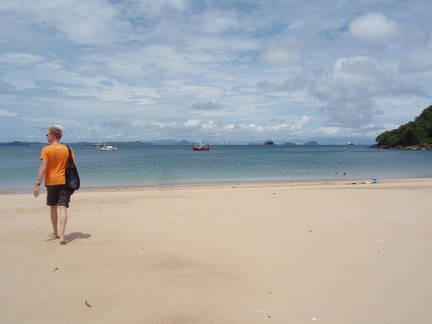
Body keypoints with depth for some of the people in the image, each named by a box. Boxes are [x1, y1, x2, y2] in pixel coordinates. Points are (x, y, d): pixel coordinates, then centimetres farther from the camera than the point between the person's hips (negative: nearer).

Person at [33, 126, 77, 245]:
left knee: (53, 208, 15)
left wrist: (38, 184, -12)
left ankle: (55, 233, 32)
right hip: (64, 182, 1)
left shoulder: (46, 150, -6)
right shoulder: (68, 149, 4)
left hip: (51, 182, -1)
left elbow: (43, 168, -13)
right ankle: (62, 236, -15)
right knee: (63, 208, -5)